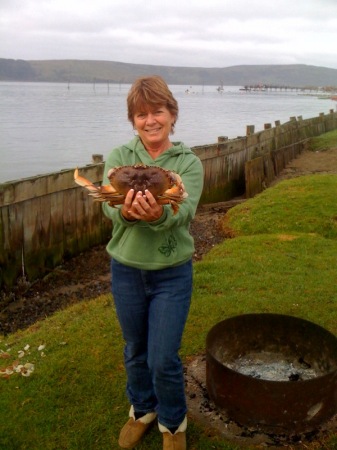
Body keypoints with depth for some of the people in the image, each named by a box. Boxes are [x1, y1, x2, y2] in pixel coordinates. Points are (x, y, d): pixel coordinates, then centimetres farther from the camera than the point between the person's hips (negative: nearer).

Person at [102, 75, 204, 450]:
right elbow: (109, 207, -18)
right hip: (126, 269, 2)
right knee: (135, 352, 19)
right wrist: (126, 211, -43)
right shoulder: (118, 157, -3)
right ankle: (141, 410, 46)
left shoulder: (188, 162, -7)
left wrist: (159, 214, -47)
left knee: (163, 360, 3)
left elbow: (184, 211, -24)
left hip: (172, 273, -2)